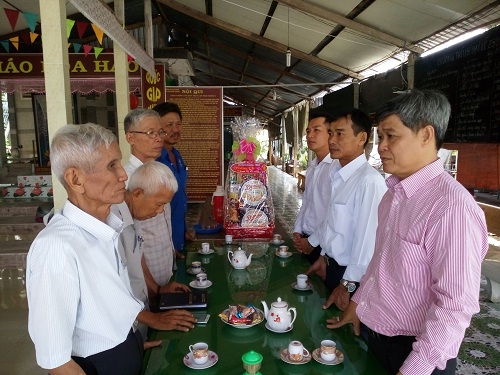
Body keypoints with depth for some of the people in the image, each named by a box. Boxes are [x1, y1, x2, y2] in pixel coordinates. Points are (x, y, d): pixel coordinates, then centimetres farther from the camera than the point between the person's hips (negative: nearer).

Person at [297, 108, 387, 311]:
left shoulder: (370, 181, -25)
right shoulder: (335, 172, -1)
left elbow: (367, 238, -24)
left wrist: (348, 284, -17)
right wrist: (325, 257, 14)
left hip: (352, 276, -7)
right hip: (332, 266, 7)